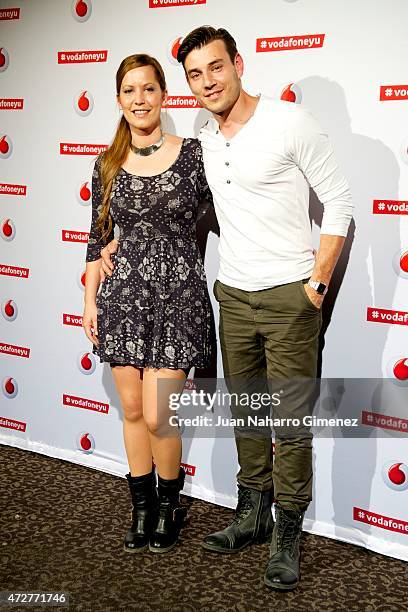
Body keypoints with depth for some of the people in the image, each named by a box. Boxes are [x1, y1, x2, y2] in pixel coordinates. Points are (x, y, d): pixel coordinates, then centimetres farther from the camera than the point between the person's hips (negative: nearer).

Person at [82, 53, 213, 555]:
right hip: (123, 295, 4)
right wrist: (90, 301, 8)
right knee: (132, 411, 10)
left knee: (157, 417, -5)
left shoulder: (193, 154, -3)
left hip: (178, 295, -3)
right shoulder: (107, 165, 7)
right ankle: (142, 509, 29)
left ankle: (169, 508, 23)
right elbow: (98, 239, 11)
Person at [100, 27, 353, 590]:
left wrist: (318, 280, -11)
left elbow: (339, 201, -7)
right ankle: (252, 515, 31)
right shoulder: (202, 141, 8)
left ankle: (287, 536, 15)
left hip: (289, 296, -6)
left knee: (290, 419, 1)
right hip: (233, 295, 6)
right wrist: (119, 241, 13)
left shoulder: (290, 122, -10)